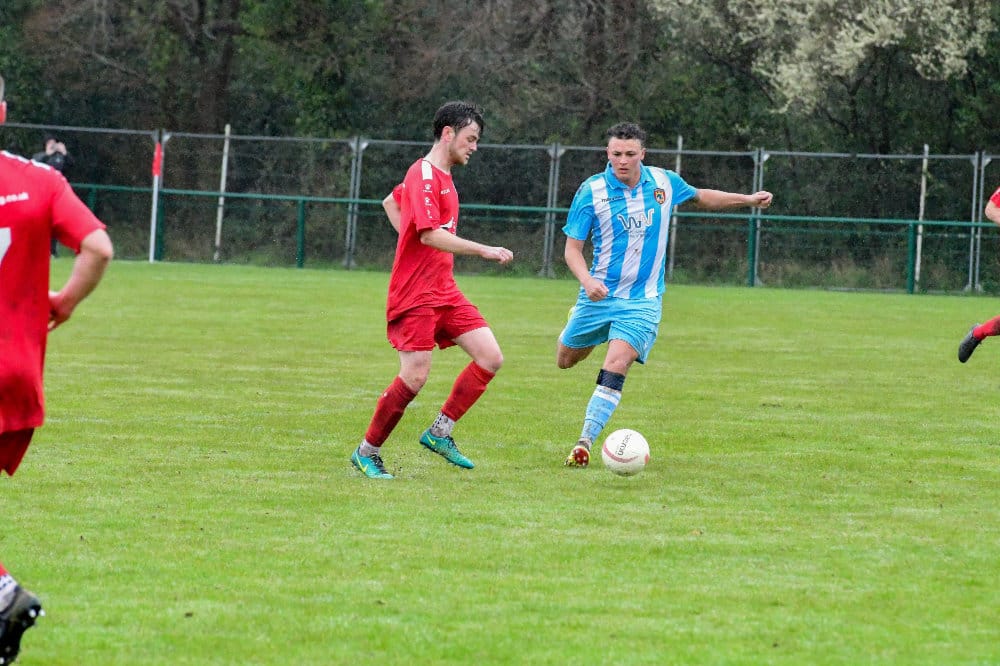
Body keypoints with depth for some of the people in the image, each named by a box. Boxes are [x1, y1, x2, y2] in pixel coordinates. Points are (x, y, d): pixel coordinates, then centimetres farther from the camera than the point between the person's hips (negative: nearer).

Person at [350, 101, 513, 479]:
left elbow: (390, 202, 33)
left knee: (490, 357, -3)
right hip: (415, 294, -9)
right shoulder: (424, 175, -13)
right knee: (415, 377, -12)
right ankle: (367, 454, 3)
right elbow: (431, 235, -24)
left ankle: (440, 432, 5)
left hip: (444, 291, 9)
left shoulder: (440, 176, 17)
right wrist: (484, 251, -25)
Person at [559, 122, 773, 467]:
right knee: (565, 360, 17)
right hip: (600, 293, 1)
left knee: (615, 367, -20)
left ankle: (585, 442, -21)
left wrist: (747, 199, 14)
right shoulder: (591, 191, -11)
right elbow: (573, 247, -8)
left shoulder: (664, 182, -1)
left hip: (642, 300, 0)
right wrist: (587, 281, -27)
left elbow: (701, 197, 21)